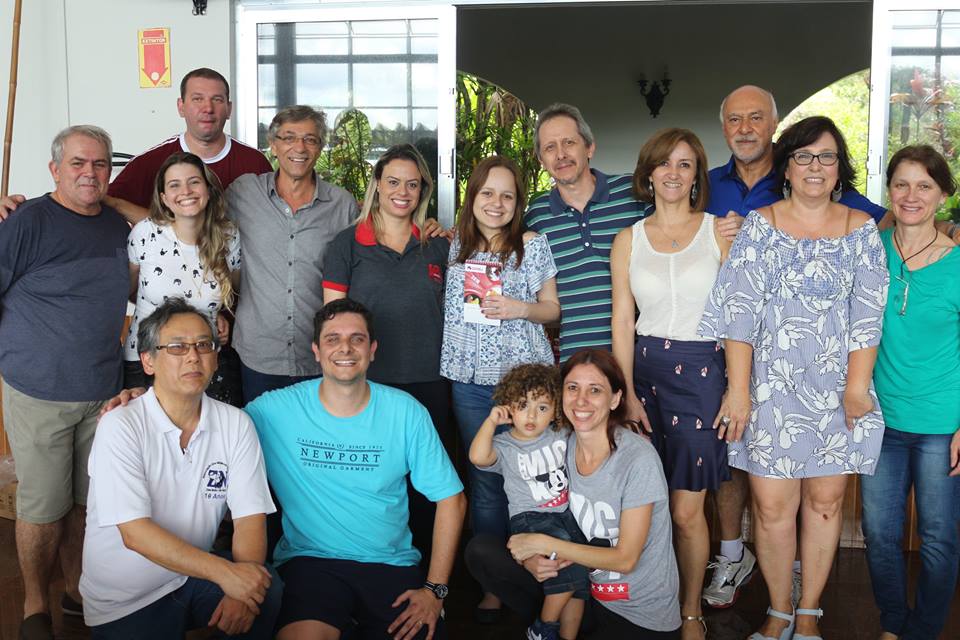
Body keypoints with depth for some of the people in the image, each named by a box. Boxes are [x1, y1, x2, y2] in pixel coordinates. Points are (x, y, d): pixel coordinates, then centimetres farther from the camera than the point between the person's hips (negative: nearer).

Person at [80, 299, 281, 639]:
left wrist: (241, 590, -26)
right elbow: (135, 534, -21)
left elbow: (250, 518, -7)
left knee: (269, 590, -24)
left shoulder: (235, 424, -2)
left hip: (196, 574, 3)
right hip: (123, 601, -3)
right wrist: (224, 572, -29)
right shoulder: (120, 427, -14)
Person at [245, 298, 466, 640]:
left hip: (391, 564, 3)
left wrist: (435, 589, -4)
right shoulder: (274, 410, -6)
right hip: (309, 560, -3)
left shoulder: (406, 412, -2)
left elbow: (450, 498, 2)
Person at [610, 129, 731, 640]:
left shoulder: (720, 231, 2)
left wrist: (739, 387, -6)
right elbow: (623, 322, 7)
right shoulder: (628, 240, 8)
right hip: (644, 368, 2)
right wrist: (628, 393, 0)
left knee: (686, 510, -1)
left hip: (702, 371, -2)